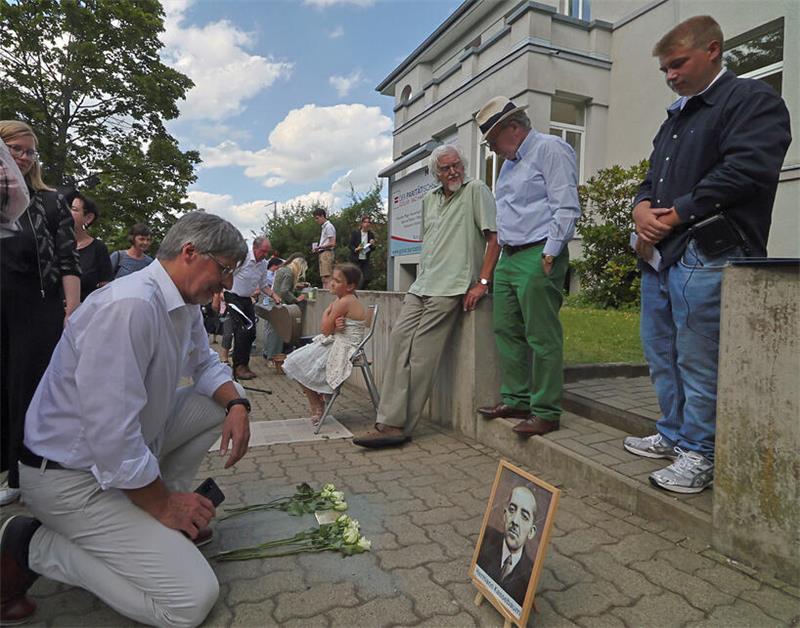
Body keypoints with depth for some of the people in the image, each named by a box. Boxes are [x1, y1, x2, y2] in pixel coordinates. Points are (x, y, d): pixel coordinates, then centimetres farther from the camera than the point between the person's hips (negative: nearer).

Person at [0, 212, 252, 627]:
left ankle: (163, 509, 14)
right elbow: (111, 435, -30)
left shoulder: (185, 304, 1)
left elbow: (205, 363, 15)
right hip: (72, 475, -9)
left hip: (130, 440, 10)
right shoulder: (129, 307, -30)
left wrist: (237, 404, -6)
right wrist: (163, 504, -17)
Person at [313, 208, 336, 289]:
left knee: (326, 278, -13)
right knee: (323, 278, 10)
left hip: (326, 253, -10)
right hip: (322, 254, 10)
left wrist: (320, 247, -14)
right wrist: (318, 249, 8)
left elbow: (332, 243, -16)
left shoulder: (329, 226, -9)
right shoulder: (324, 227, 19)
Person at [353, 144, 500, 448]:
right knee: (399, 340, -4)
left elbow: (494, 238, -9)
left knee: (421, 354, -9)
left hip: (450, 287, -7)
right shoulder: (429, 199, 20)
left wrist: (482, 282, -16)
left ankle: (397, 426, -2)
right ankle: (390, 422, 0)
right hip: (421, 286, 8)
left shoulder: (476, 191, -1)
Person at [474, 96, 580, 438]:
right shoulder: (510, 162, 23)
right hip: (508, 259, 10)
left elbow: (566, 208, -13)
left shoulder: (550, 148, -5)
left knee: (543, 338, -6)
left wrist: (549, 255, -17)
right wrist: (503, 249, 17)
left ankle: (546, 412, 2)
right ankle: (516, 399, 21)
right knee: (507, 332, 11)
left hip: (537, 258, -9)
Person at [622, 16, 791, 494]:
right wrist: (643, 207, 2)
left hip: (705, 255, -9)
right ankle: (673, 434, 29)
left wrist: (676, 214, -13)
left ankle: (698, 454, 10)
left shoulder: (753, 99, 0)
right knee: (661, 352, 14)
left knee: (697, 360, -4)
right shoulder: (676, 118, 25)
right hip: (659, 254, 9)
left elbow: (745, 169, -15)